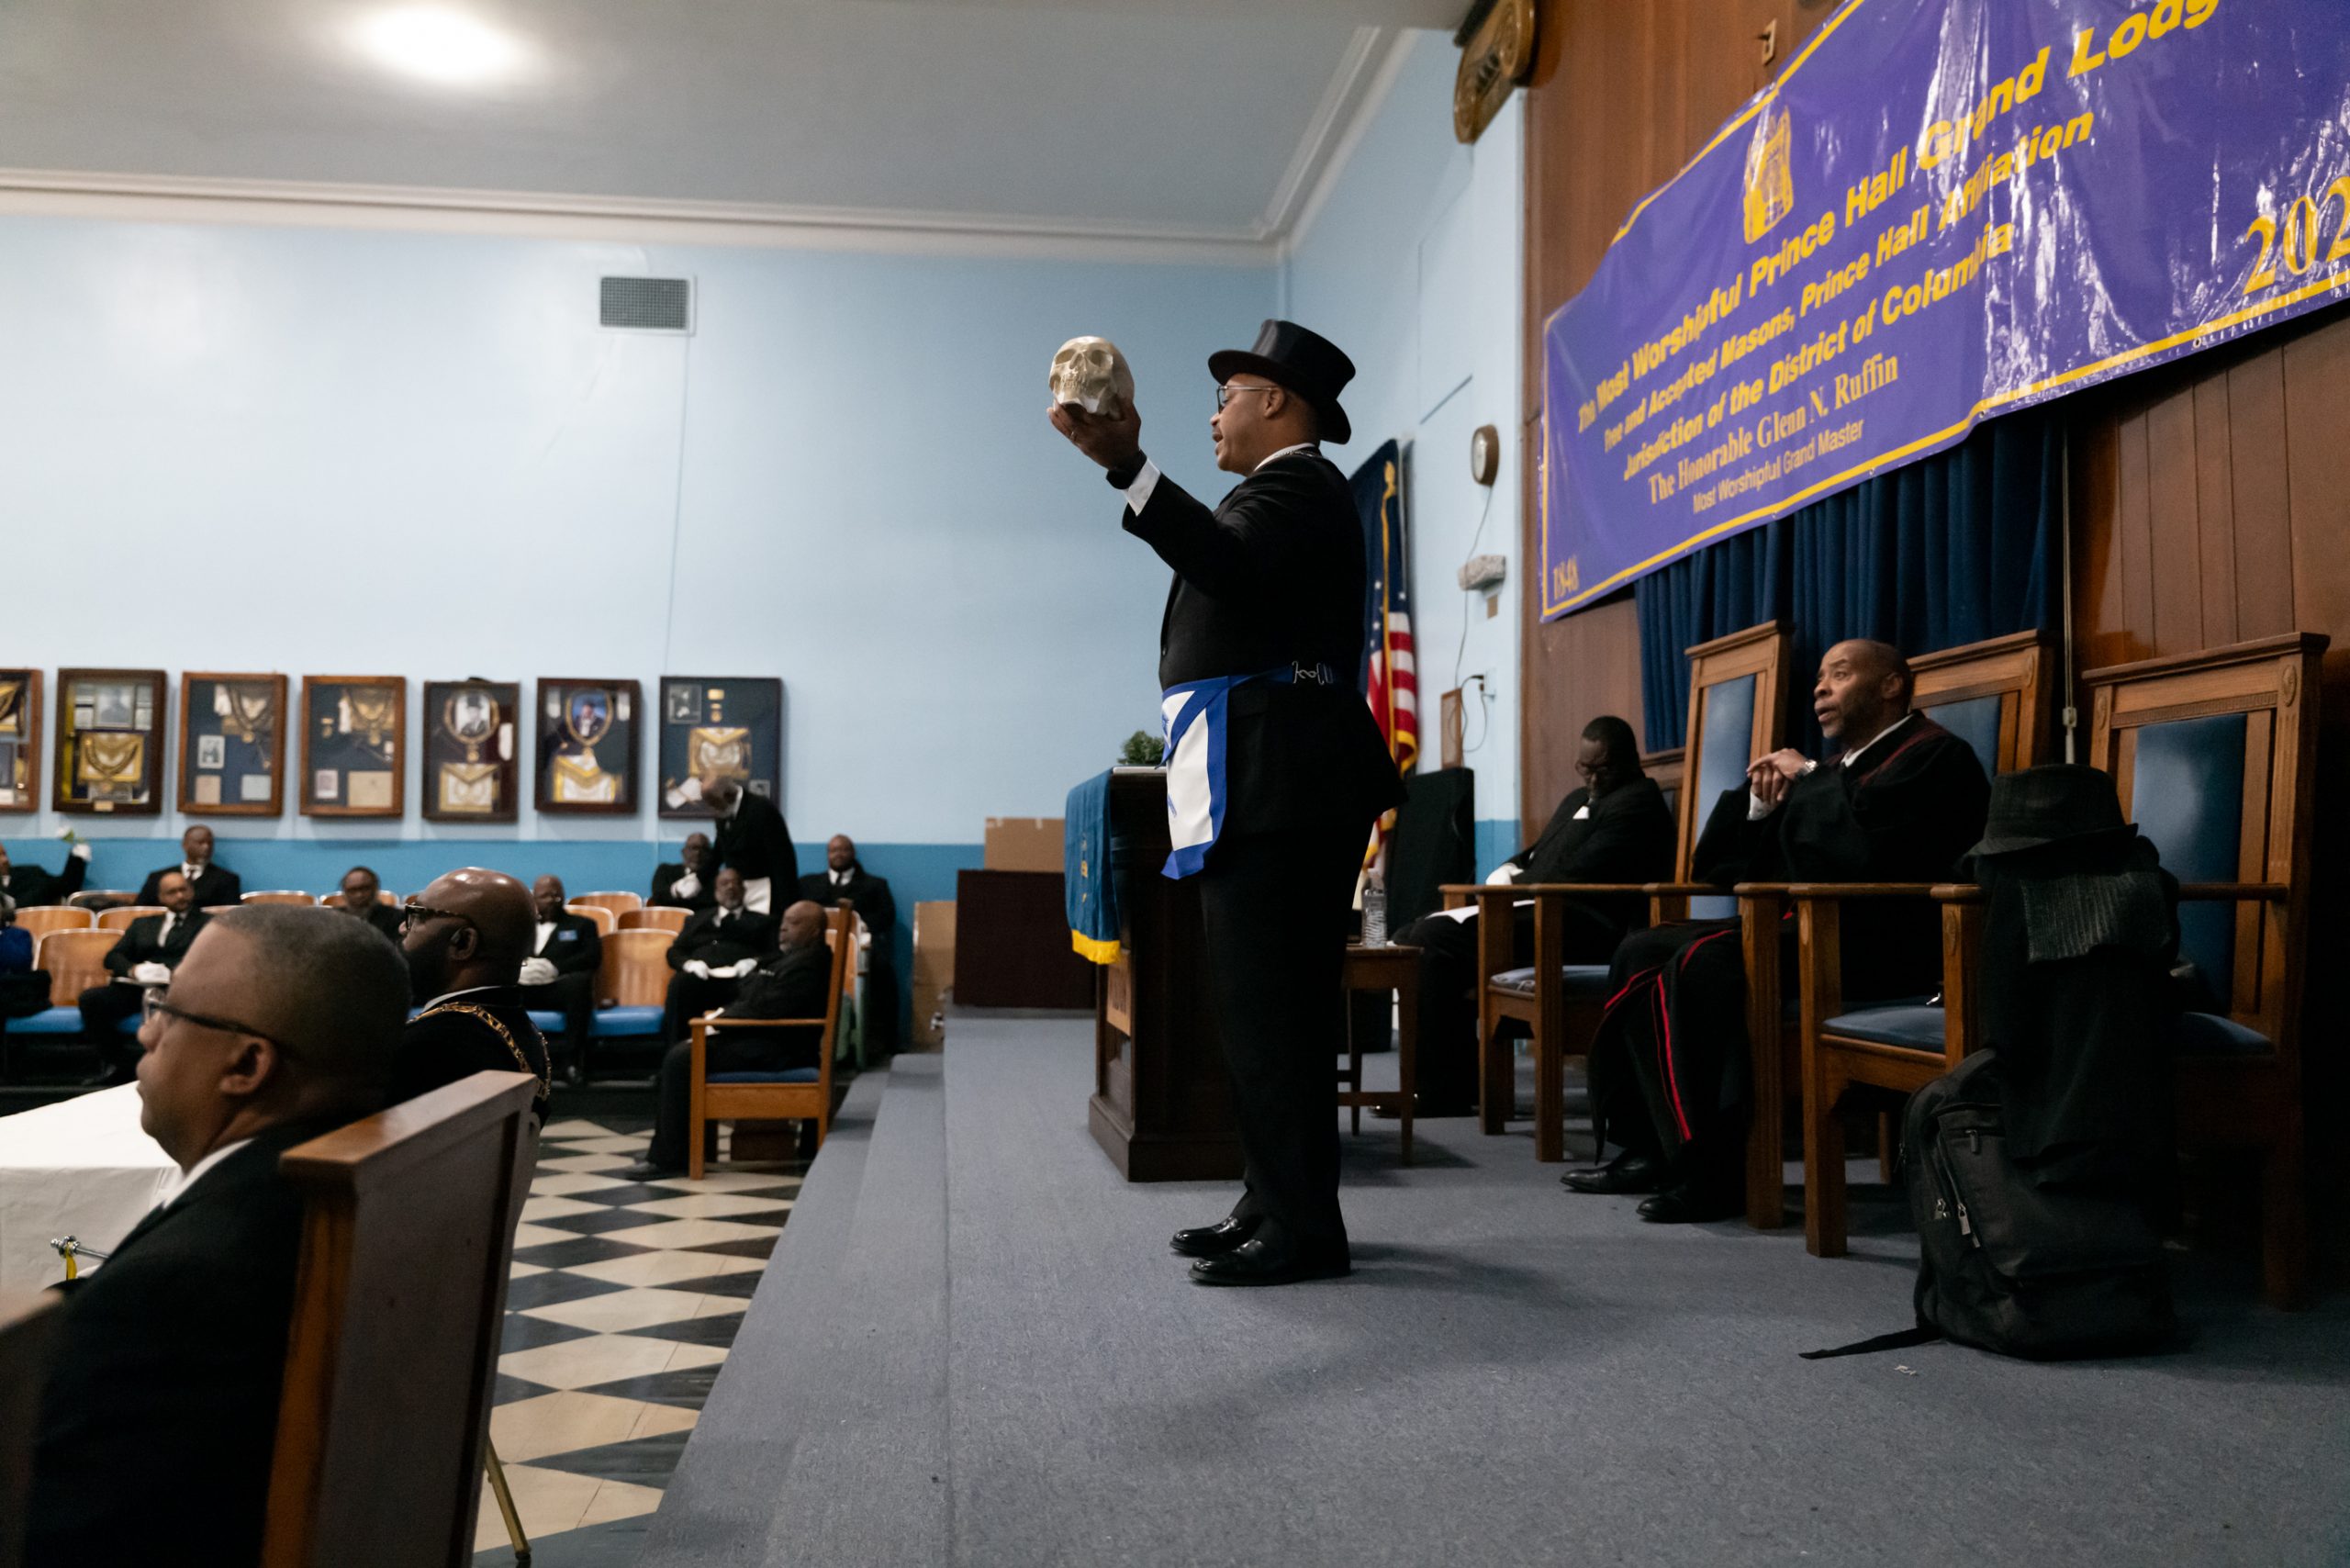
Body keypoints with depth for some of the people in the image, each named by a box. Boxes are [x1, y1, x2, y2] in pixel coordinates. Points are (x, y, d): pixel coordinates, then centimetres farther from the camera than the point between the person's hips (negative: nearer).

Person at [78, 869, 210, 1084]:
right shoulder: (143, 924, 29)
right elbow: (113, 957, 18)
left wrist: (173, 972, -17)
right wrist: (133, 970, -6)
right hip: (137, 986, 5)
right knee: (90, 999, -23)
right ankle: (121, 1059, -9)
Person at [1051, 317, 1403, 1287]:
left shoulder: (1294, 488, -7)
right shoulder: (1292, 493, 26)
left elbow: (1228, 561, -27)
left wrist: (1125, 465, -34)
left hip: (1275, 787, -11)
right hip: (1272, 783, 11)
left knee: (1266, 1006, -10)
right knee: (1268, 1003, 13)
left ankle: (1303, 1227, -6)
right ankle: (1278, 1204, 20)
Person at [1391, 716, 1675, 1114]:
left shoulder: (1638, 802, -5)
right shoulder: (1577, 799, 27)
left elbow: (1574, 876, -15)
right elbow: (1533, 856, 28)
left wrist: (1510, 888, -3)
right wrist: (1505, 874, 4)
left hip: (1580, 930, -10)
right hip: (1542, 912, 10)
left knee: (1434, 941, -25)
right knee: (1412, 938, -1)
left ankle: (1445, 1097, -19)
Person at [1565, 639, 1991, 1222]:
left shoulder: (1934, 754, -3)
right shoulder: (1838, 771, 23)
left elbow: (1868, 844, -25)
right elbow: (1720, 865, 20)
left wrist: (1808, 777, -9)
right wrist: (1761, 802, 2)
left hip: (1880, 944, -9)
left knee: (1704, 962, -30)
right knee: (1643, 953, -2)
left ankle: (1711, 1170, -24)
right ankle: (1651, 1149, -4)